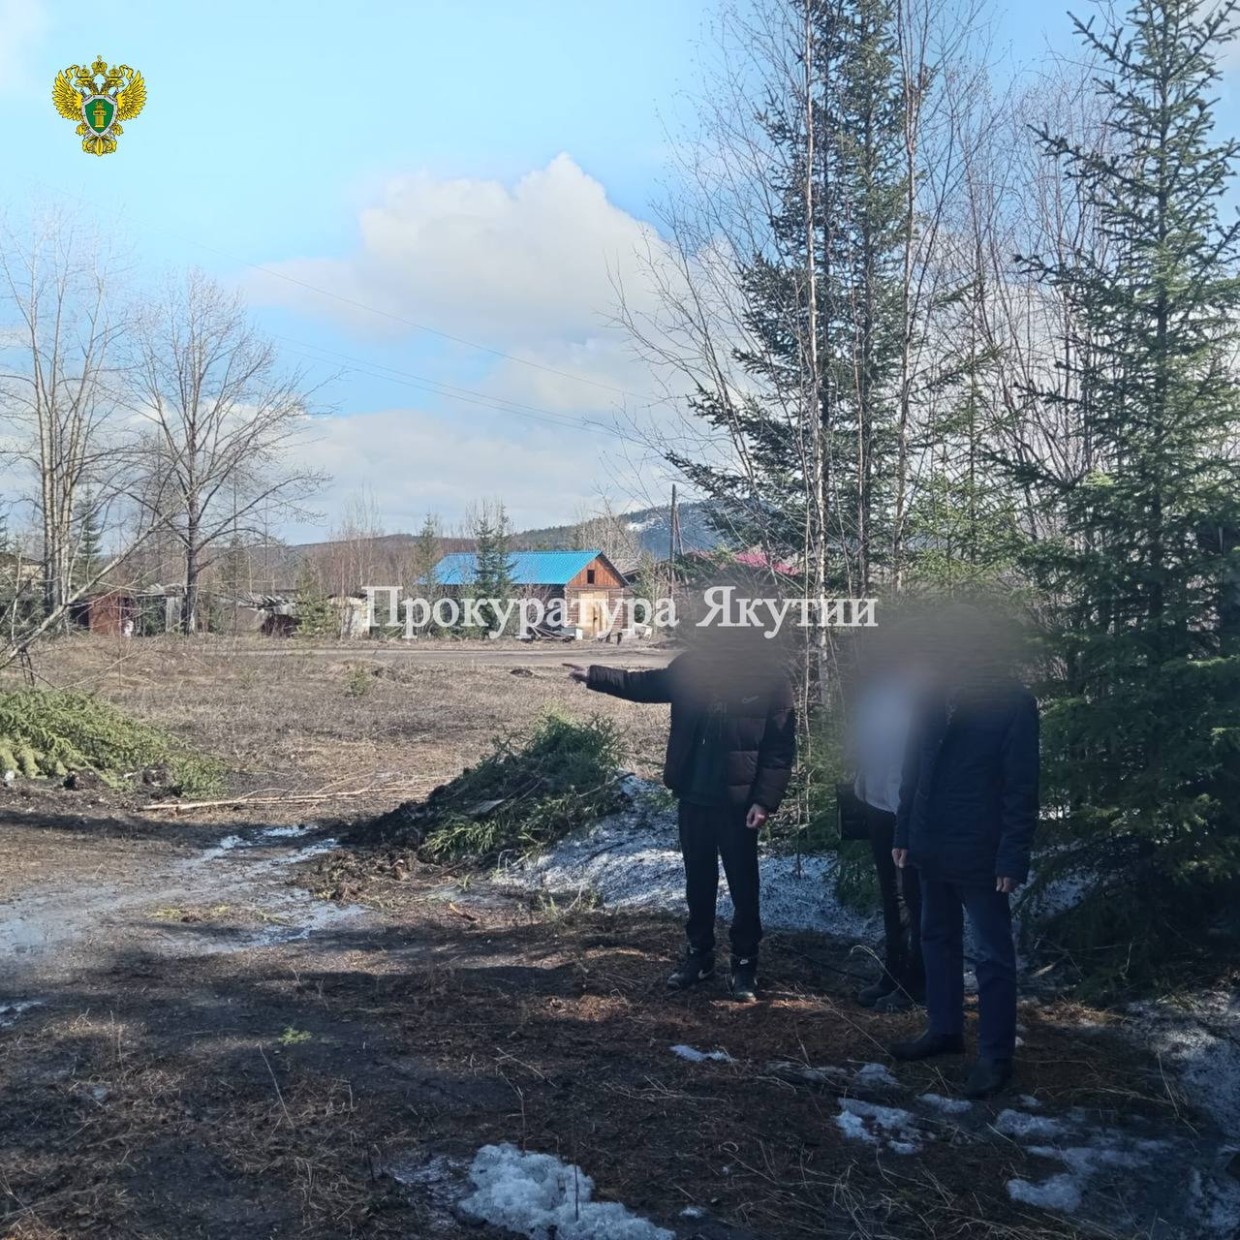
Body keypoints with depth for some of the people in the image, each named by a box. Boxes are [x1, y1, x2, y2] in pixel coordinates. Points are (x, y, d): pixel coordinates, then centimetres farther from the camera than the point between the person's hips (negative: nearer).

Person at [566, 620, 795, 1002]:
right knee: (698, 881, 17)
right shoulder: (693, 663, 0)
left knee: (743, 886, 7)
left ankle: (745, 965, 21)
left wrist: (765, 801, -16)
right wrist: (594, 676, 6)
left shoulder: (770, 677, -12)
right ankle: (699, 954, 32)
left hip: (739, 802, -4)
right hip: (693, 796, 5)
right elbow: (647, 684, 15)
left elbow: (781, 748, -11)